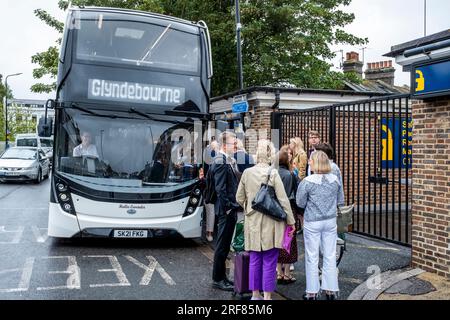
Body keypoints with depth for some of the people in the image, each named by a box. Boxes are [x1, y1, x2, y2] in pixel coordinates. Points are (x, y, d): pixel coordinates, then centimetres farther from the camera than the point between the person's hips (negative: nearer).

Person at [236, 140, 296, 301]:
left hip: (252, 223, 4)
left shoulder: (247, 173, -1)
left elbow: (239, 198, 7)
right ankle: (267, 296, 9)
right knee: (269, 262, 3)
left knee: (254, 261, 14)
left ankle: (255, 295, 23)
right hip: (270, 223, -4)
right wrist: (291, 221, -2)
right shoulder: (273, 173, -12)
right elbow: (283, 200, -11)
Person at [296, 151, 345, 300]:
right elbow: (340, 201, 8)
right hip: (331, 221, 3)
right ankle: (331, 290, 19)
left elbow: (300, 203, -6)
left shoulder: (307, 182, -15)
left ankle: (312, 292, 15)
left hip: (312, 222, -3)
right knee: (330, 256, 11)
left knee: (312, 258, 7)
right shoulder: (335, 180, -3)